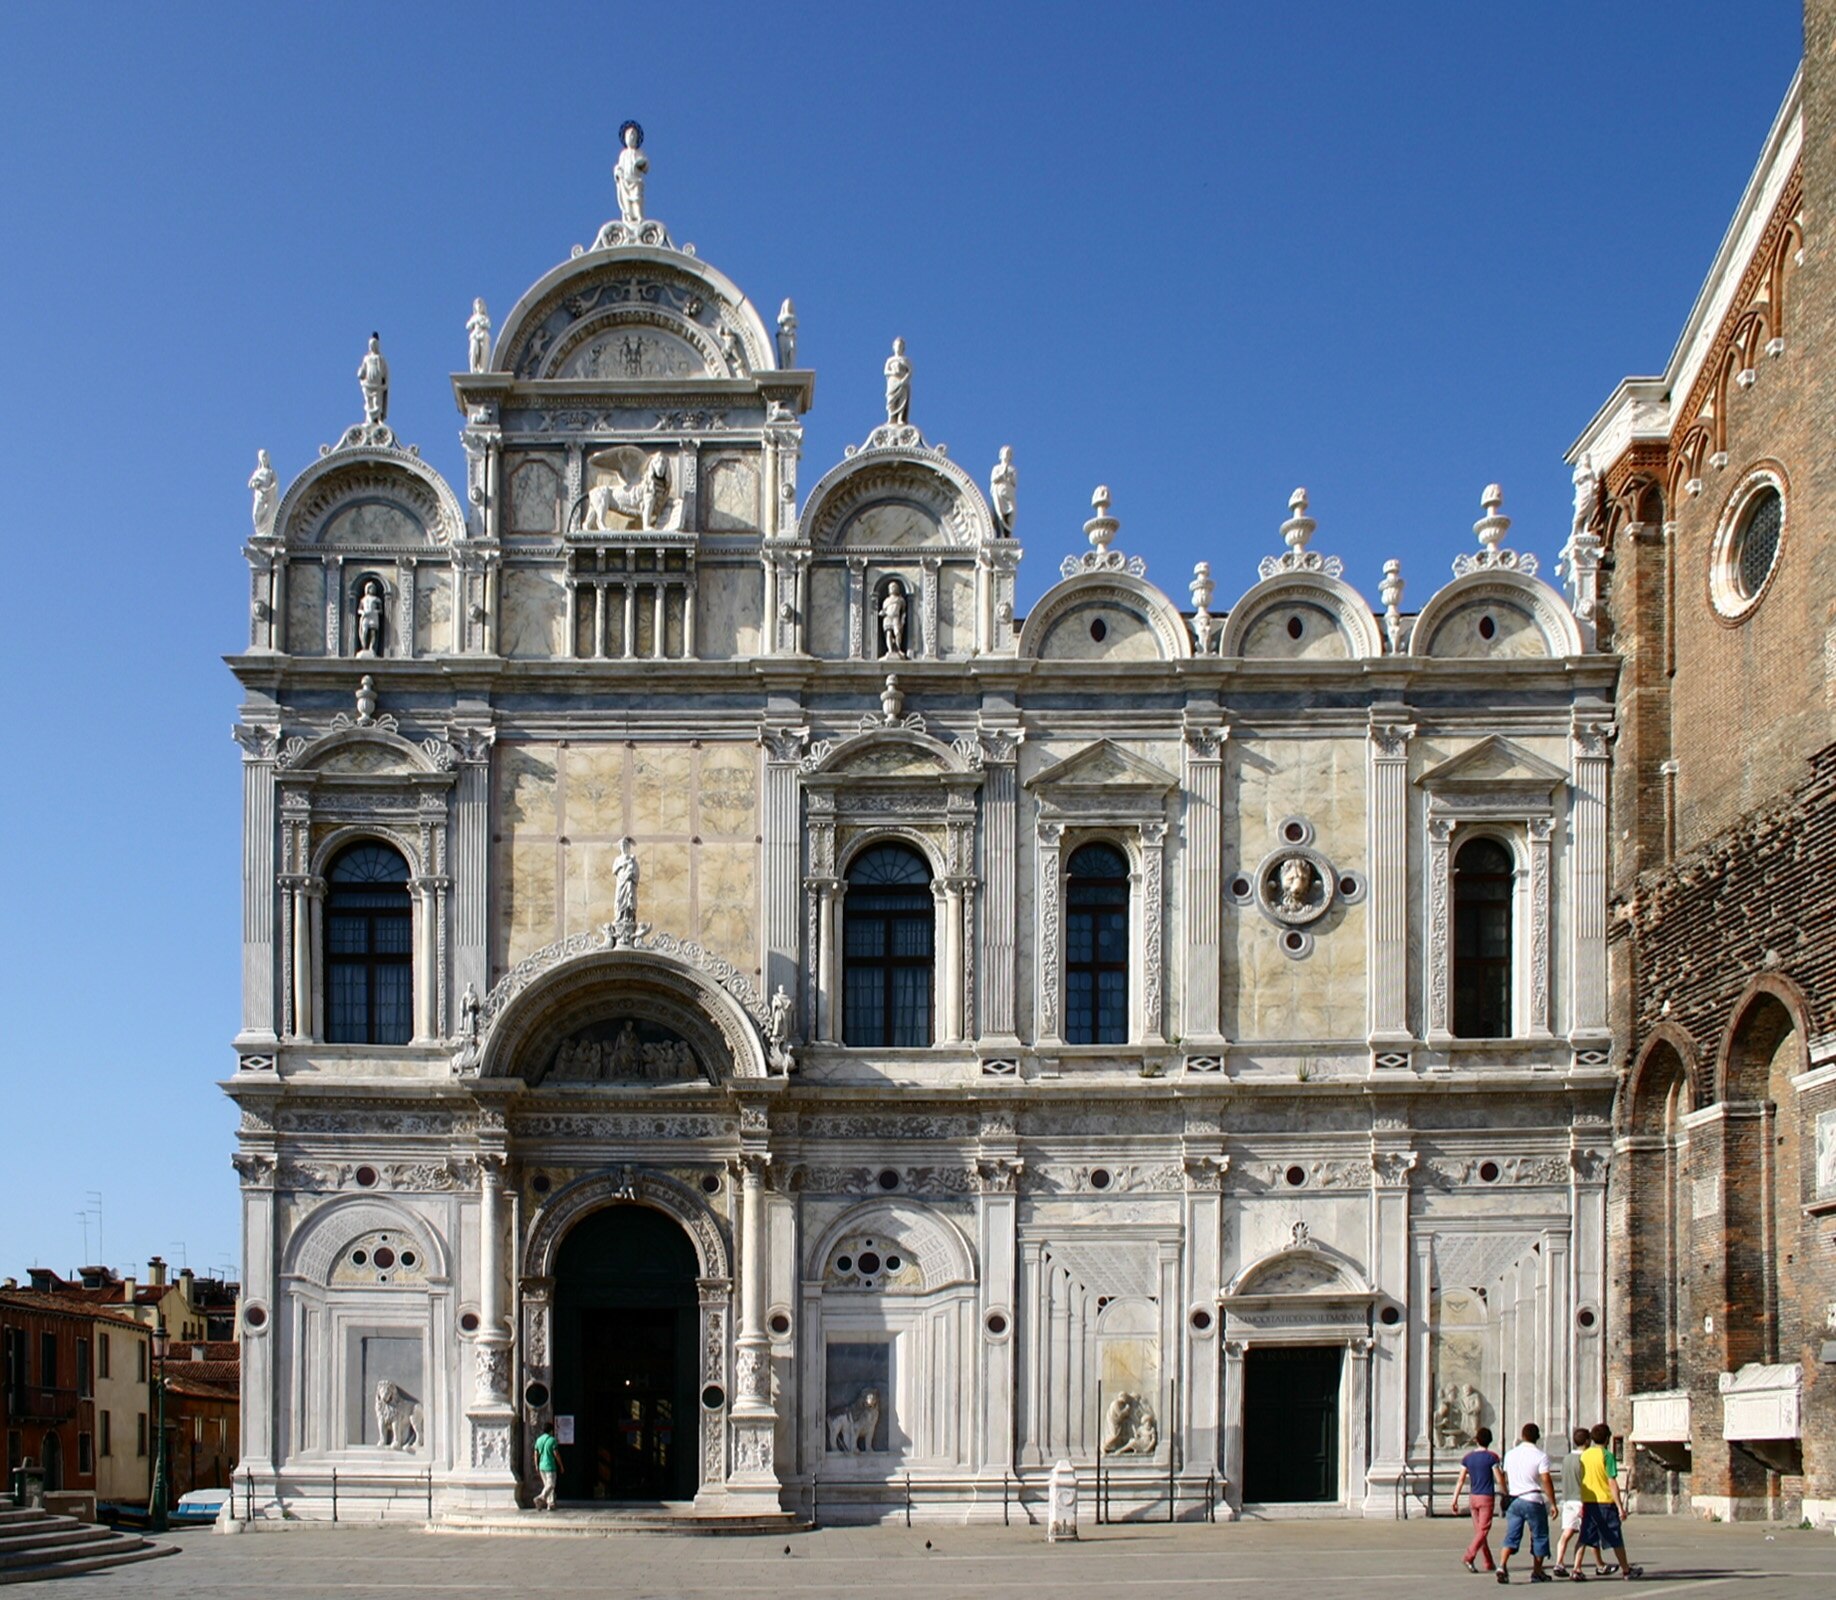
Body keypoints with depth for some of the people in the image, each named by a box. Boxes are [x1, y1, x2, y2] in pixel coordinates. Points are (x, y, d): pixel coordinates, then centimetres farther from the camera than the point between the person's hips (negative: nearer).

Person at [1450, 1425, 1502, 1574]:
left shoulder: (1467, 1457, 5)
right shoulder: (1491, 1457, -8)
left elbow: (1461, 1480, 2)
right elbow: (1499, 1478, -8)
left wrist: (1455, 1500, 4)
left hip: (1473, 1497, 5)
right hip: (1487, 1497, -5)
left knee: (1479, 1530, 12)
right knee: (1483, 1530, -5)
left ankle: (1489, 1563, 16)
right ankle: (1468, 1556, -22)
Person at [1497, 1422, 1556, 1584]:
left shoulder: (1510, 1454, 7)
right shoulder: (1540, 1456, -8)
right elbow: (1546, 1481, -13)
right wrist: (1553, 1503, -9)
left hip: (1514, 1500, 4)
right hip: (1533, 1500, -4)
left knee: (1512, 1535, 3)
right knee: (1539, 1536, 10)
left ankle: (1502, 1565, -17)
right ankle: (1537, 1572, 13)